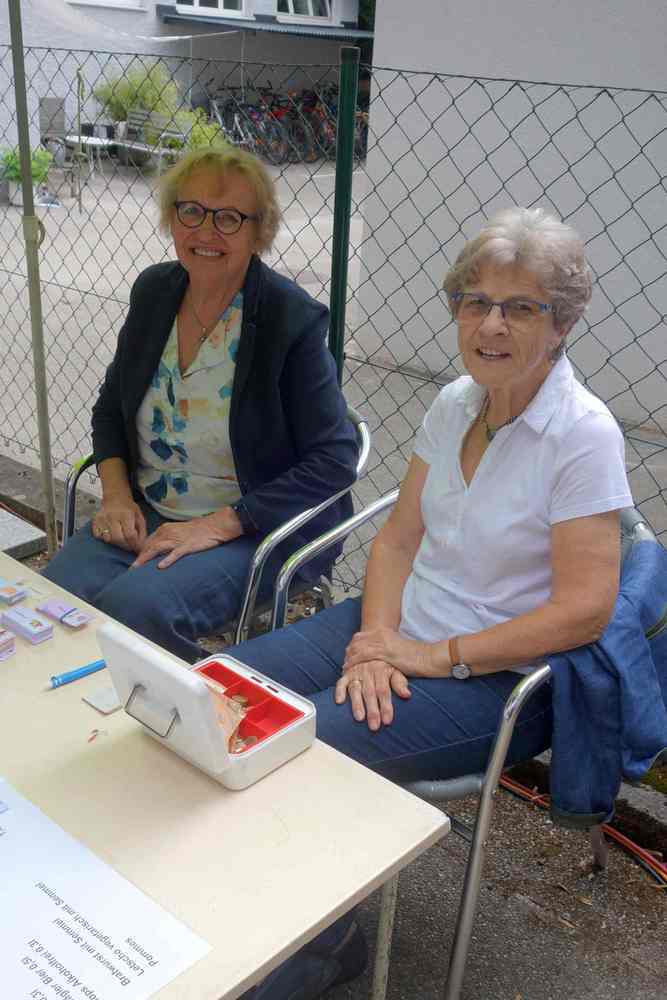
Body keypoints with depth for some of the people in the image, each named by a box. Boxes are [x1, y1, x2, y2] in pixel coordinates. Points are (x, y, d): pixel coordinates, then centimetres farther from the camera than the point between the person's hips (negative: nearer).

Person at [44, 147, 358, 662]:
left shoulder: (293, 319, -15)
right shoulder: (154, 290, 4)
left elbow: (334, 461, -16)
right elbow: (111, 406, 16)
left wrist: (219, 525, -20)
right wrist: (116, 493, -2)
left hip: (257, 529, -5)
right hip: (144, 514, 6)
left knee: (134, 607, -28)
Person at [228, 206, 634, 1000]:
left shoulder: (583, 435, -17)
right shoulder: (455, 404, 3)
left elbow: (584, 609, -19)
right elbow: (398, 536, 6)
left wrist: (435, 658, -18)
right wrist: (376, 639, -11)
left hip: (496, 675, -6)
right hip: (399, 627, 7)